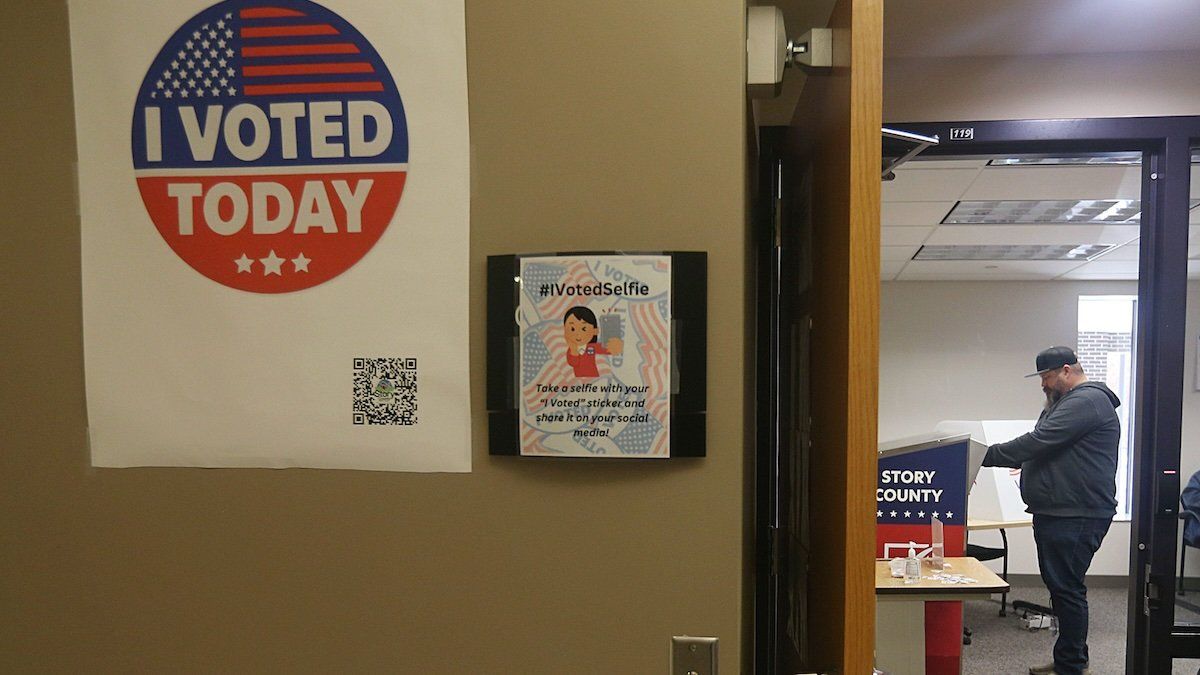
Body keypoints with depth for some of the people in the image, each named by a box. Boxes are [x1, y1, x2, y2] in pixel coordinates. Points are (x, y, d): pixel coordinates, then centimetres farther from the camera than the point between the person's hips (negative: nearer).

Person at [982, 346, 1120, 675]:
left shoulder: (1086, 401, -14)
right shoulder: (1065, 402, 21)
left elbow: (1038, 441, -22)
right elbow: (1042, 446, 27)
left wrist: (987, 455, -18)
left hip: (1077, 516, -11)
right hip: (1057, 513, 11)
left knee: (1066, 588, -6)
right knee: (1061, 586, 16)